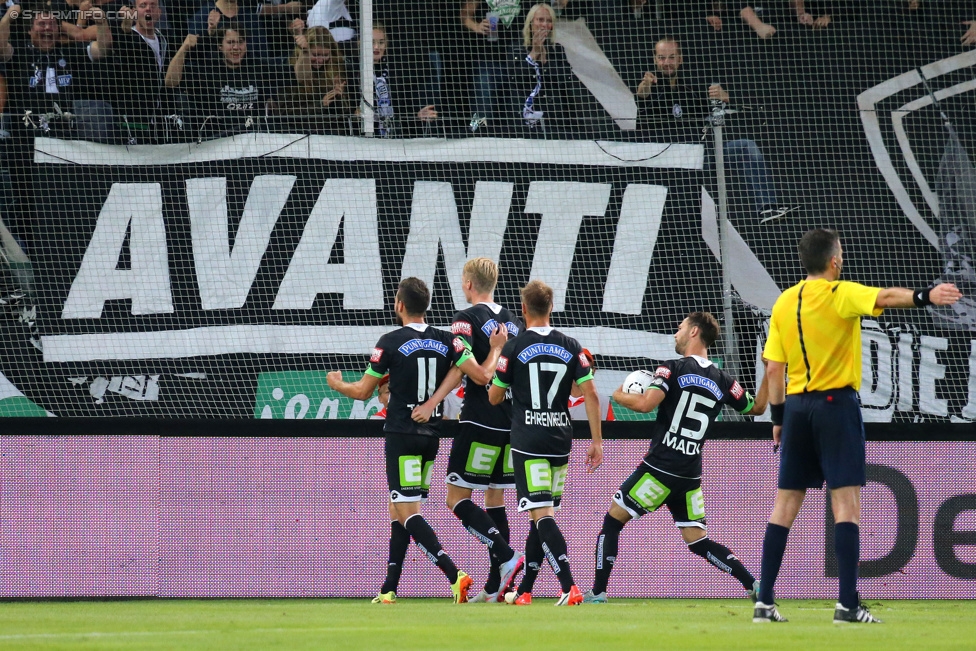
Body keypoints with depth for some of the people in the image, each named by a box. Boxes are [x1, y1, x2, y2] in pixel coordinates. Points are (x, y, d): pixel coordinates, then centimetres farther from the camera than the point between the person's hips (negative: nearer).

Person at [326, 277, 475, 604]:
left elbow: (363, 391, -1)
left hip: (401, 434, -6)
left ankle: (454, 575, -24)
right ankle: (389, 589, 15)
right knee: (399, 509, 16)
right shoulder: (446, 341, 3)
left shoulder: (391, 342, -8)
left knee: (407, 513, -8)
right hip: (431, 434, 6)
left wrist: (337, 384, 19)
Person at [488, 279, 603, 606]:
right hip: (561, 440, 4)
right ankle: (524, 591, 19)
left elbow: (494, 397, 3)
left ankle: (569, 587, -26)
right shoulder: (571, 346, 5)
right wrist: (597, 441, 6)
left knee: (542, 515, -10)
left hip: (528, 441, -4)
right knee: (542, 514, 14)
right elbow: (590, 393, 2)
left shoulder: (514, 347, -5)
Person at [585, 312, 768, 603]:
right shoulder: (723, 381, 8)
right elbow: (756, 408, 21)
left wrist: (620, 395, -1)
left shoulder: (673, 369, -8)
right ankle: (754, 585, -3)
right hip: (690, 476, 5)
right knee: (698, 541, 11)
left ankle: (598, 592, 2)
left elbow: (646, 404, -21)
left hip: (659, 468, -5)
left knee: (612, 521, 7)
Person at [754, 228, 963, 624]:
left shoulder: (784, 303, 8)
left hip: (796, 405, 5)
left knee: (786, 503, 9)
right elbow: (884, 298, -29)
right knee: (846, 502, -6)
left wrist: (778, 417, 17)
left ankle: (764, 602, 8)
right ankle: (847, 603, -15)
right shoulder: (841, 295, -8)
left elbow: (774, 368, 8)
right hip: (837, 403, -5)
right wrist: (924, 297, -44)